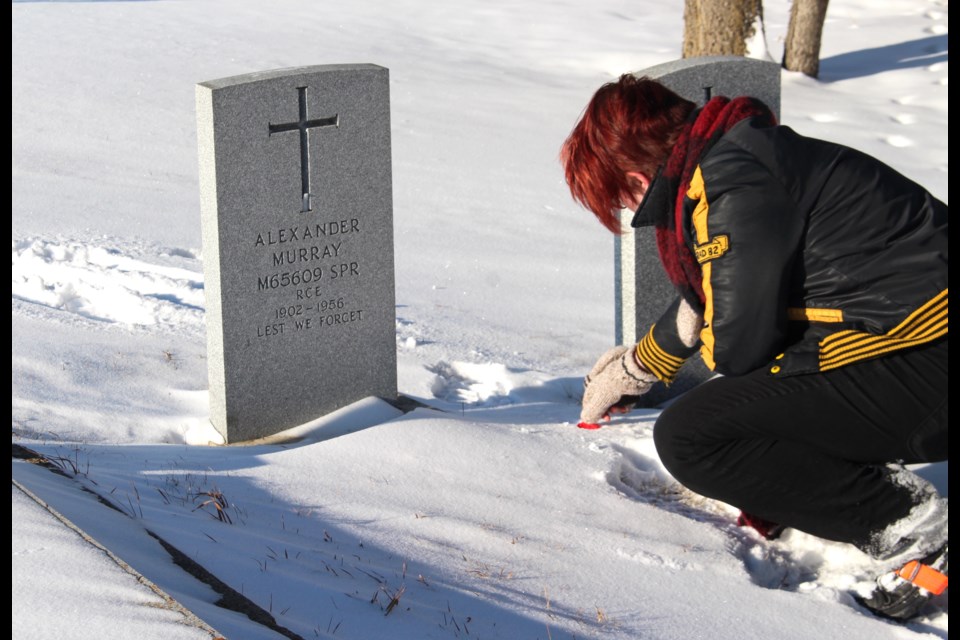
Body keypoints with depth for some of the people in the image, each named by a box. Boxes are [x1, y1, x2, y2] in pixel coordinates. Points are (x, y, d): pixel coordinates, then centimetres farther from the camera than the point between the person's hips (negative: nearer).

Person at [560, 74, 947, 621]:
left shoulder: (731, 179, -16)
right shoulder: (735, 156, 16)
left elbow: (738, 343, -16)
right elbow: (700, 305, 32)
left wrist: (711, 343, 7)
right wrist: (636, 369, 44)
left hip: (927, 370, -10)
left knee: (688, 436, -14)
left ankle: (905, 521, -10)